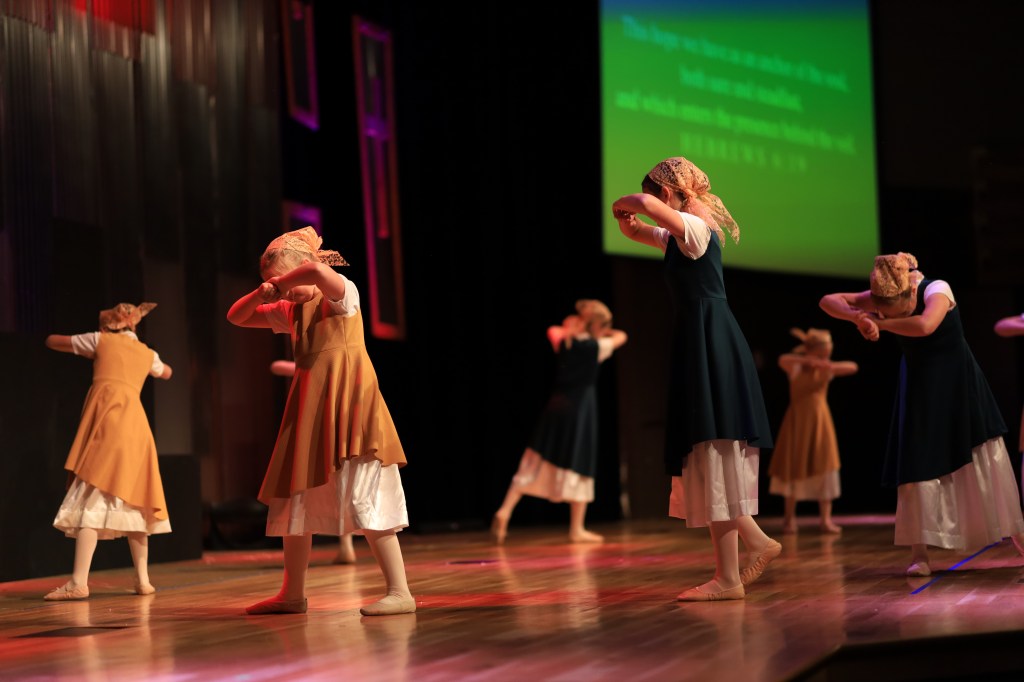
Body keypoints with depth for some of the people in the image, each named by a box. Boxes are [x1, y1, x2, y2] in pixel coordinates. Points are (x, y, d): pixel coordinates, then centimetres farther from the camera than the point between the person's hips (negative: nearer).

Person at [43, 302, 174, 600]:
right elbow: (166, 372, 47)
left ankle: (79, 582, -21)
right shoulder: (148, 354, 23)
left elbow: (51, 341, 22)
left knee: (91, 500, -12)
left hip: (106, 422, -5)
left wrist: (88, 348, 38)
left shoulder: (100, 340, 12)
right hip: (135, 425, 5)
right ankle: (143, 579, 14)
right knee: (131, 500, 14)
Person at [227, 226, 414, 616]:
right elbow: (236, 318, 21)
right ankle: (292, 595, 22)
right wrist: (261, 294, 0)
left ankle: (399, 592, -11)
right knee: (294, 501, 11)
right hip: (308, 414, 8)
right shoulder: (291, 311, 15)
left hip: (347, 409, -8)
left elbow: (318, 271, -30)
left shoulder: (342, 293, -7)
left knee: (363, 500, -13)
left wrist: (279, 283, -13)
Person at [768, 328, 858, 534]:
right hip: (798, 423, -2)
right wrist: (810, 361, -37)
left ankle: (826, 519, -3)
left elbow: (853, 367, -6)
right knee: (794, 468, 2)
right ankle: (789, 517, 13)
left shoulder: (826, 369, 2)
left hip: (819, 423, 2)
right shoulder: (796, 367, -6)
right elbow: (782, 359, -28)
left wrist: (831, 366, -21)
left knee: (825, 469, -5)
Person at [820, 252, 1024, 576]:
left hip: (958, 385, -3)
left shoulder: (937, 290, -26)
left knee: (984, 455, 3)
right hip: (919, 389, 3)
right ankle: (919, 553, -5)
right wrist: (859, 316, -34)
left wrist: (879, 323, -34)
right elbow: (828, 301, -14)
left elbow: (925, 326, -47)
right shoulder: (879, 298, -13)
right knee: (918, 462, -5)